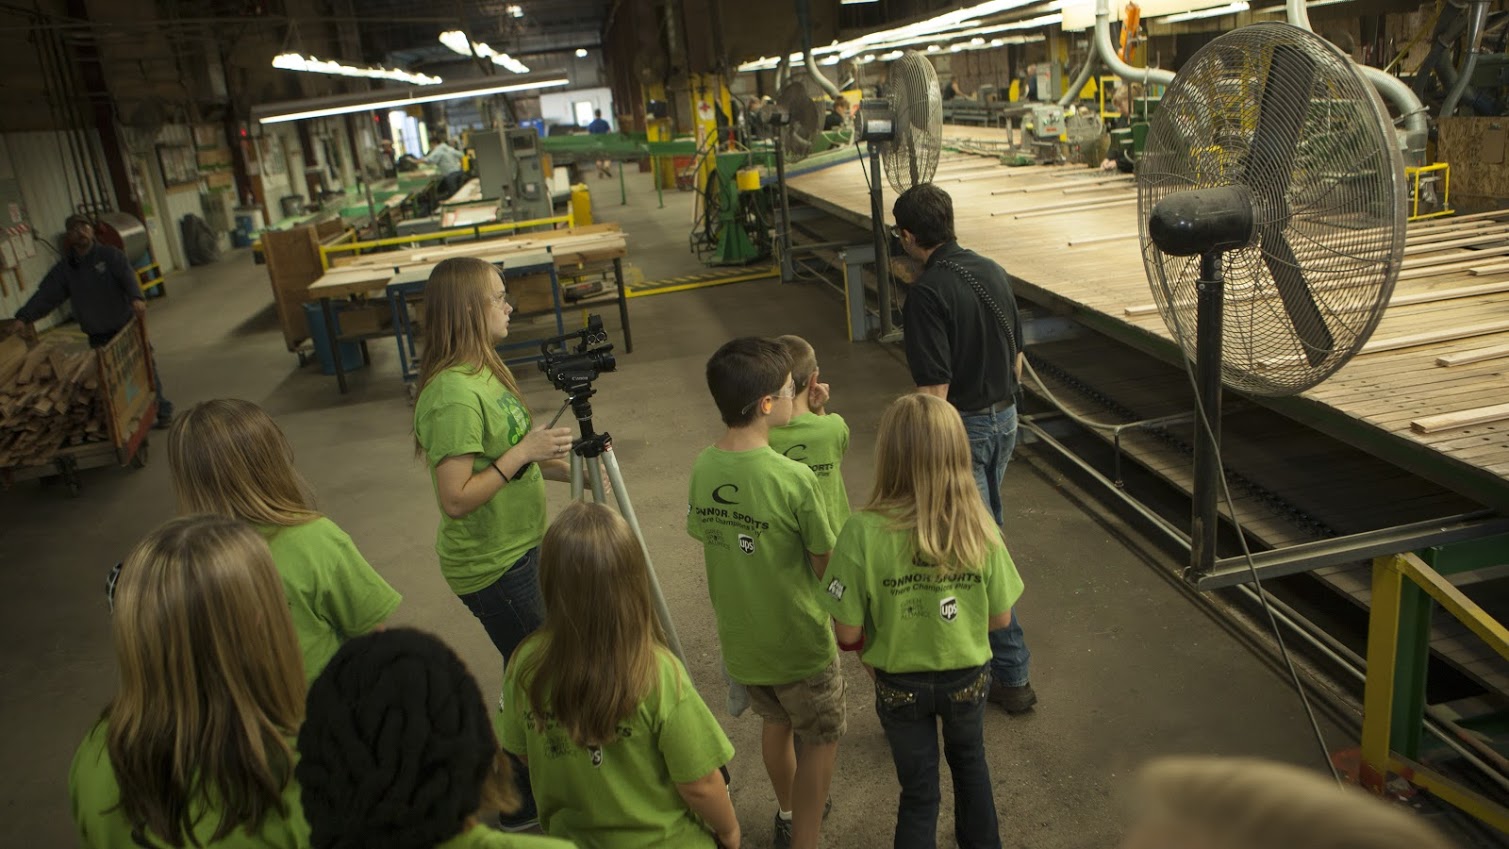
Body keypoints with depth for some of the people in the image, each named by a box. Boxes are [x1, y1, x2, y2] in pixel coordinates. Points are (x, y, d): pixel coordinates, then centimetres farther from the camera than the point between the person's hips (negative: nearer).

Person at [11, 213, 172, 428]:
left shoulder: (110, 255, -5)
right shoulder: (64, 269, 6)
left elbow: (128, 276, -23)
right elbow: (46, 294, -2)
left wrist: (136, 298, -44)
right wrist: (24, 317, -18)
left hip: (126, 327, -3)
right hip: (98, 338, 3)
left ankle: (163, 411, 19)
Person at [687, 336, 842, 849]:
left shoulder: (703, 469, -10)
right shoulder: (793, 478, -27)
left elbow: (705, 540, 1)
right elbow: (825, 565, -19)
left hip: (741, 639, 6)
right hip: (799, 642, -6)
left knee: (775, 725, 29)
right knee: (819, 740, 16)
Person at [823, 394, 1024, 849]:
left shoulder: (864, 532, -27)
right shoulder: (978, 528, -20)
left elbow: (848, 635, -19)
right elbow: (999, 617, -9)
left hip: (900, 685, -2)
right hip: (967, 677, 2)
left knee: (918, 789, 22)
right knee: (969, 762, 32)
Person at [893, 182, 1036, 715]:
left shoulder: (927, 293, -21)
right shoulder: (992, 272, 4)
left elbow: (934, 390, -23)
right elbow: (1017, 360, 12)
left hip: (961, 428, -9)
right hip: (1004, 418, 9)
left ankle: (1012, 675, 7)